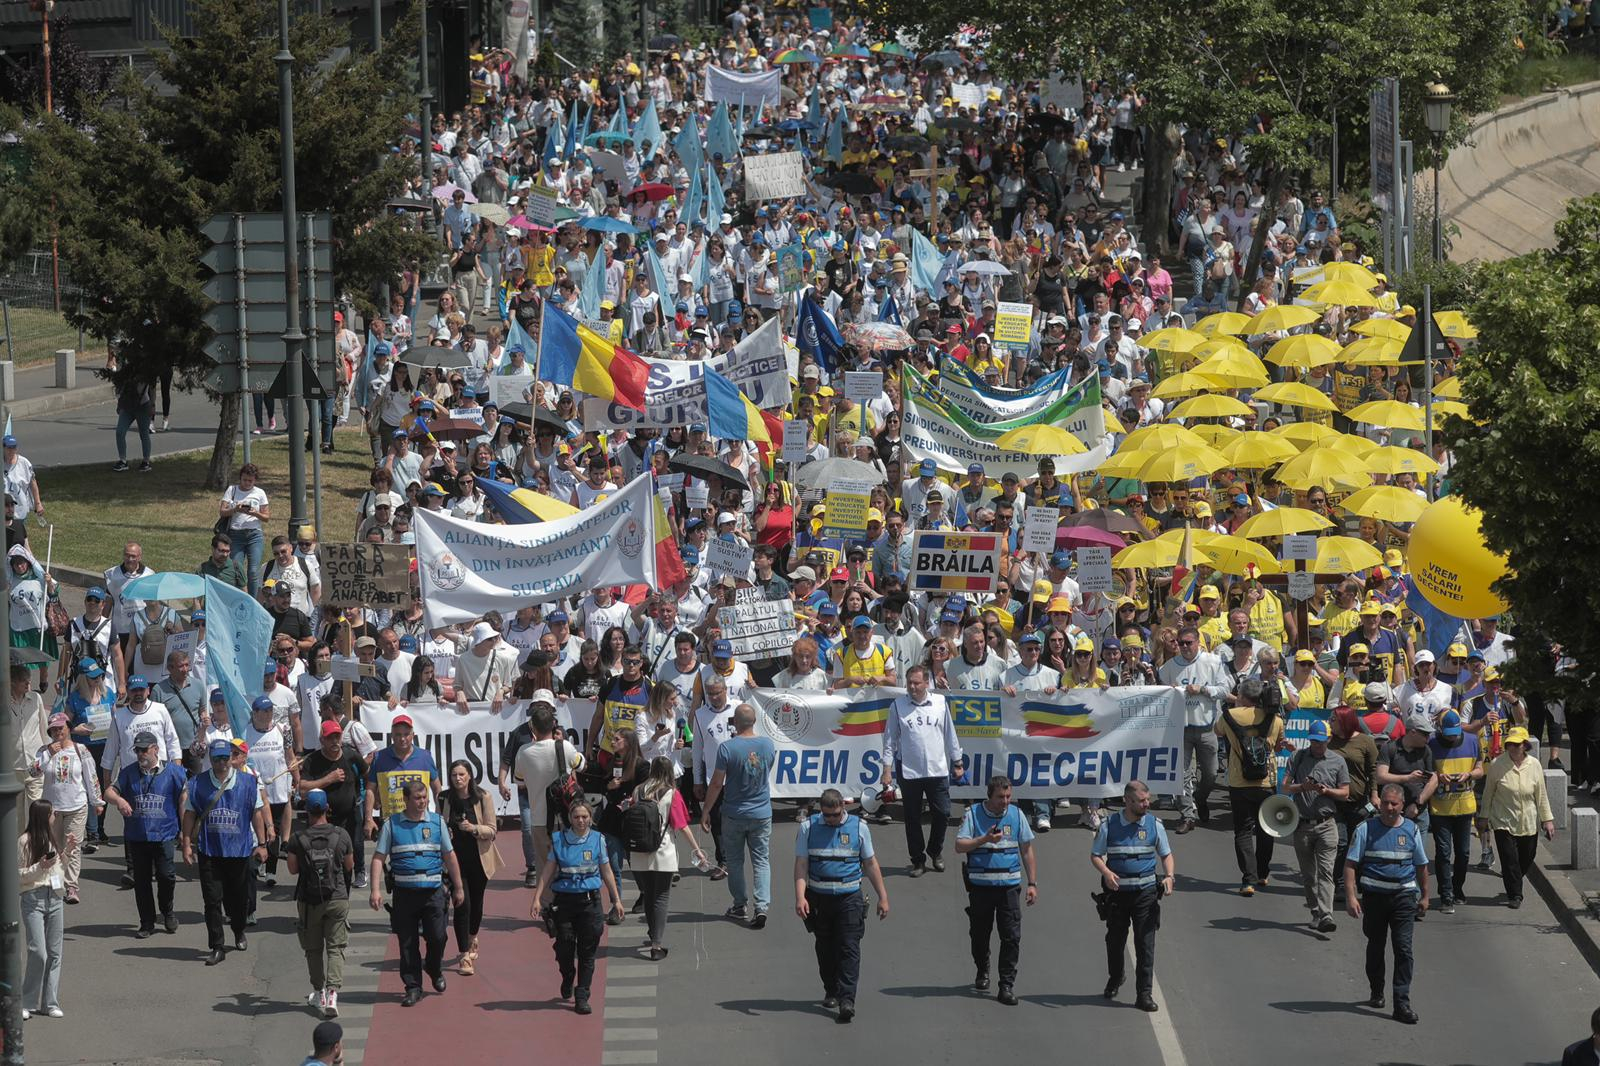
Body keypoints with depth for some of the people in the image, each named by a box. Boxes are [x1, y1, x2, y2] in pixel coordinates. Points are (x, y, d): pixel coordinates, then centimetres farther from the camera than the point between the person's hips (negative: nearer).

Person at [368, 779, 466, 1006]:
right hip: (404, 892, -1)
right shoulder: (392, 824, 3)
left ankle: (435, 970, 25)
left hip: (433, 891, 1)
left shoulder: (436, 821, 8)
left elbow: (449, 856, 14)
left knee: (437, 936, -5)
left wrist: (458, 888, 16)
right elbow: (379, 858, 2)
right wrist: (375, 889, -8)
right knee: (407, 943, 2)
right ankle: (413, 987, 11)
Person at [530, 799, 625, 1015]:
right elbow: (548, 871, 3)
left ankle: (581, 997, 3)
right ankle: (567, 980, 32)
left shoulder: (597, 839, 2)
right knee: (564, 947, 0)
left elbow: (606, 871, 9)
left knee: (587, 952, -2)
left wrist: (616, 900, 11)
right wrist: (537, 899, -3)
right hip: (564, 899, 0)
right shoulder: (559, 840, 0)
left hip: (589, 900, 0)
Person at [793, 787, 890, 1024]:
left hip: (849, 897, -1)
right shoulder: (808, 828, 2)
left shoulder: (858, 827, 3)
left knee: (849, 948, -10)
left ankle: (847, 999, -16)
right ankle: (831, 991, 30)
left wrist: (883, 897, 10)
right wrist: (800, 897, -14)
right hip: (818, 897, 1)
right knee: (825, 947, 13)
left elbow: (871, 864, 10)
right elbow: (801, 865, -1)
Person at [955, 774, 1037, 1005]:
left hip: (1009, 884, 1)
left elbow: (1026, 850, 11)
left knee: (1012, 936, -7)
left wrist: (1032, 884, 8)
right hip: (980, 885, -1)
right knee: (980, 933, 12)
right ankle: (982, 972, 36)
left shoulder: (1016, 814, 6)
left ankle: (1007, 986, -4)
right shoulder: (974, 814, -1)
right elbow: (960, 846, -6)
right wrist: (985, 839, -20)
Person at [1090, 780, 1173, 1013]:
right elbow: (1095, 855, 4)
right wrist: (1106, 873, -16)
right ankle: (1115, 979, 42)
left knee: (1146, 942, -7)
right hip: (1117, 890, 0)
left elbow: (1166, 855, 10)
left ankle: (1145, 994, -3)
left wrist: (1169, 876, -10)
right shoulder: (1109, 826, -2)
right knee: (1115, 939, 15)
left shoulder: (1154, 825, 3)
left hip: (1146, 891, 0)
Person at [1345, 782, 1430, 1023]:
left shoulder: (1411, 830, 5)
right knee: (1375, 946, 15)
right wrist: (1350, 896, -15)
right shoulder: (1366, 829, -2)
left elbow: (1421, 866, 17)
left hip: (1404, 895, 0)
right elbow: (1351, 864, -5)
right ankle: (1377, 993, 34)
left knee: (1403, 948, -9)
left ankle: (1402, 1002, -11)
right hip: (1374, 895, 0)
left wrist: (1424, 896, 20)